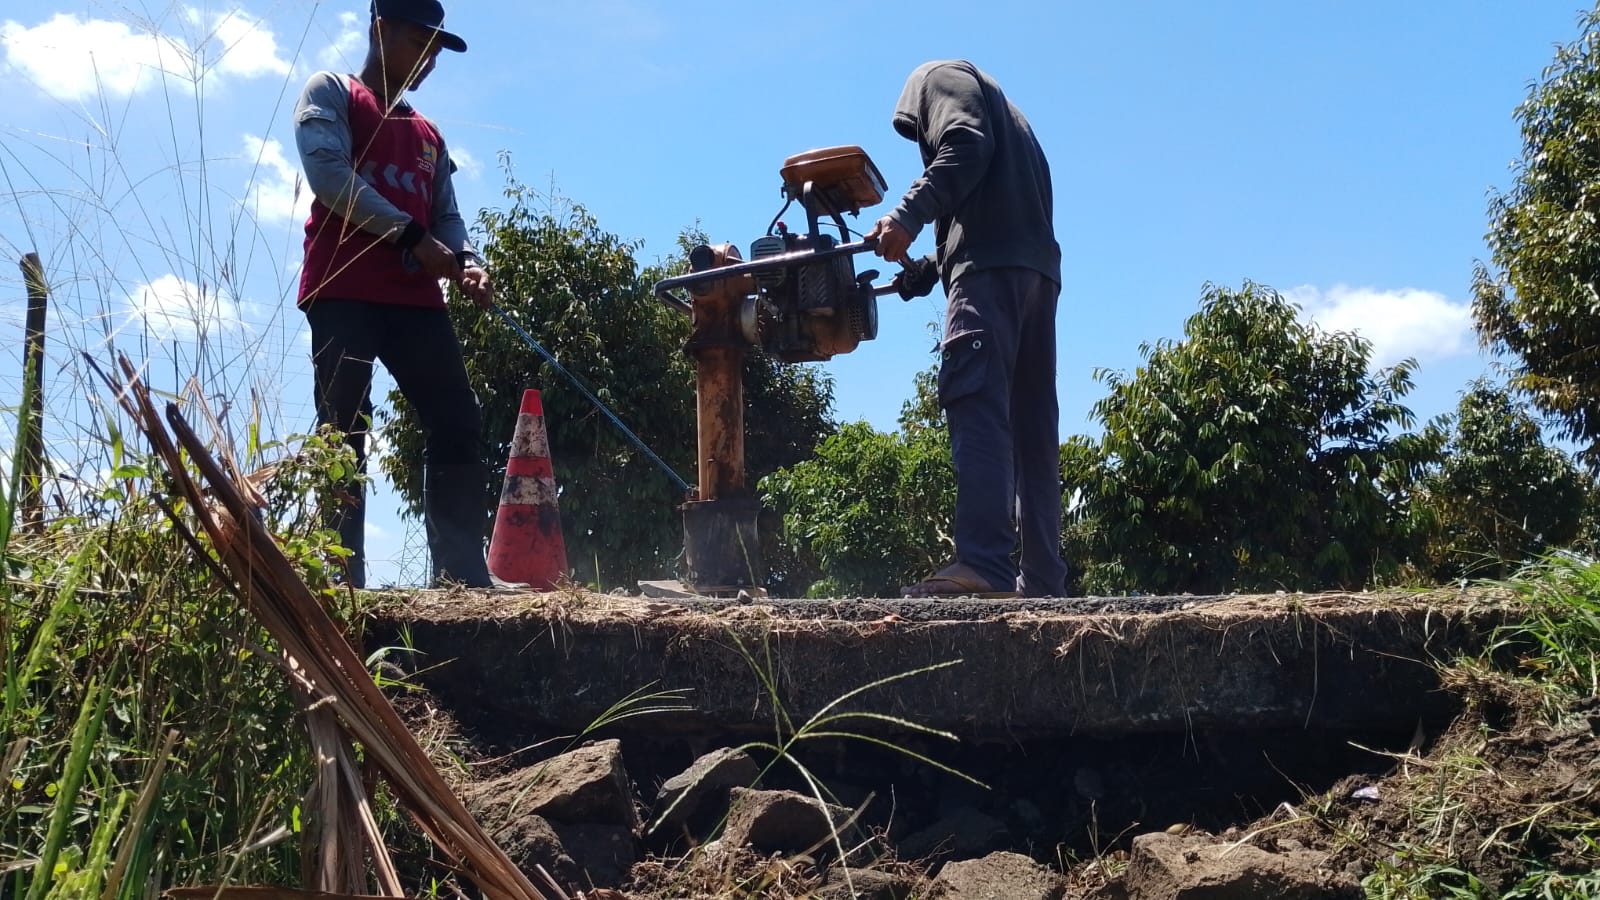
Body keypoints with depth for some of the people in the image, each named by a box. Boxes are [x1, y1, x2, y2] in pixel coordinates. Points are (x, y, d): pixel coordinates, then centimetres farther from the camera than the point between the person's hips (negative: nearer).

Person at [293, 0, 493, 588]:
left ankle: (464, 579, -2)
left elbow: (447, 217, 19)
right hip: (344, 292, -6)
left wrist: (467, 263, -5)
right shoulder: (331, 93, 10)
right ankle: (343, 582, -11)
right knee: (344, 434, -10)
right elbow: (329, 172, -8)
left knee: (458, 428, -3)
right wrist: (411, 236, -13)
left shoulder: (427, 135, 27)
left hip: (416, 297, 6)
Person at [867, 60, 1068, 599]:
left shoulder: (938, 77, 13)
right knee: (1030, 427, 3)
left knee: (975, 407, -20)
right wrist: (928, 269, 22)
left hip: (992, 264, -9)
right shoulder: (999, 110, 38)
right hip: (1037, 266, 9)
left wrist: (908, 215, -17)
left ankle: (984, 565, -32)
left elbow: (965, 148, -10)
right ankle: (1042, 580, -1)